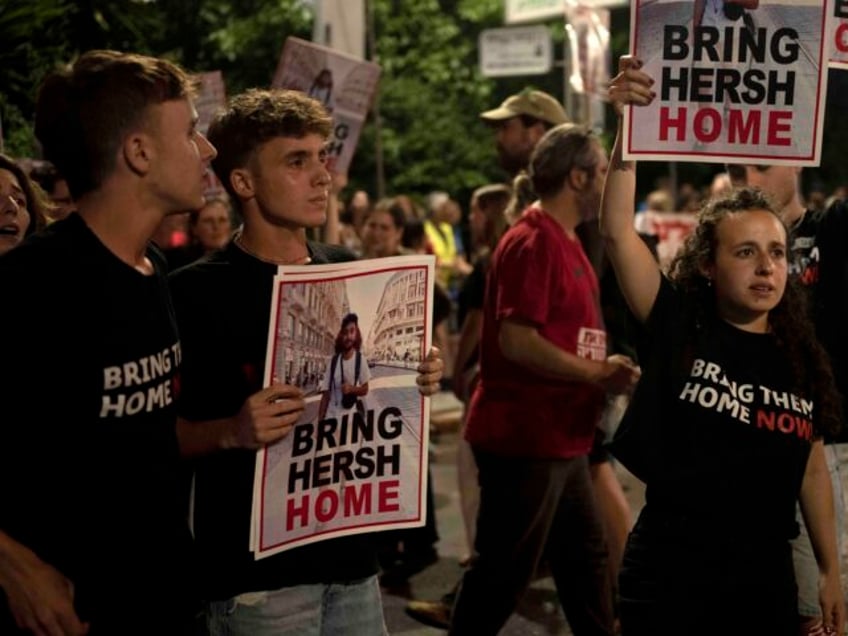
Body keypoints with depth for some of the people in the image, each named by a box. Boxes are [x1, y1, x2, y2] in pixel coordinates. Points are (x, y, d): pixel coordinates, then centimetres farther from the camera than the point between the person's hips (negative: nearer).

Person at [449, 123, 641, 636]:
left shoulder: (566, 242, 15)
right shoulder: (533, 243, -16)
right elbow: (516, 342, -24)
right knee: (505, 573, 0)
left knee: (587, 560, 18)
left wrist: (606, 369, 8)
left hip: (562, 439, 10)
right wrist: (599, 374, -17)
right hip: (525, 439, -10)